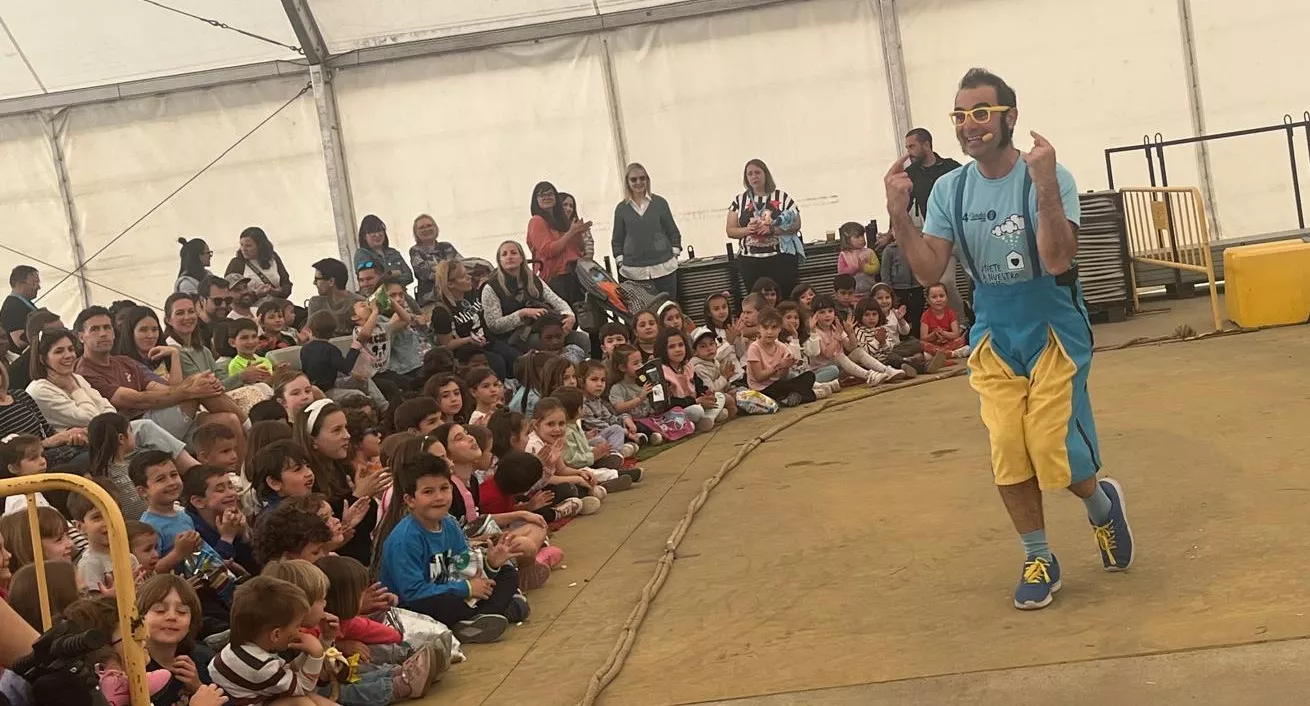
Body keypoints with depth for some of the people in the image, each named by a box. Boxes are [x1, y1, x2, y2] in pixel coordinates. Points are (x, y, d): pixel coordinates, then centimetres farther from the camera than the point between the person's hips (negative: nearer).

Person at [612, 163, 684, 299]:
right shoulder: (622, 208, 7)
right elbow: (617, 240, 13)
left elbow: (673, 232, 11)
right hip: (634, 271, 0)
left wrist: (675, 254, 3)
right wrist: (620, 262, 4)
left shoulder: (659, 203, 5)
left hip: (663, 267, 0)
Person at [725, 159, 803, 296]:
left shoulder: (782, 196, 5)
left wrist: (772, 229, -14)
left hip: (781, 259, -2)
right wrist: (747, 230, -12)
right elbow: (731, 231, 9)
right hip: (750, 261, 2)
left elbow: (796, 224, 0)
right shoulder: (739, 201, 11)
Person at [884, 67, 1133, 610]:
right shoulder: (949, 189, -2)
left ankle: (1102, 504, 26)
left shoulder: (1049, 177, -17)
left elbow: (1057, 262, -28)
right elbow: (928, 272, -6)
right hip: (994, 338, 4)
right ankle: (1038, 559, 17)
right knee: (1008, 454, -1)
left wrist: (1045, 186, -39)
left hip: (1054, 331, -4)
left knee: (1053, 450, -8)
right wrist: (899, 214, -20)